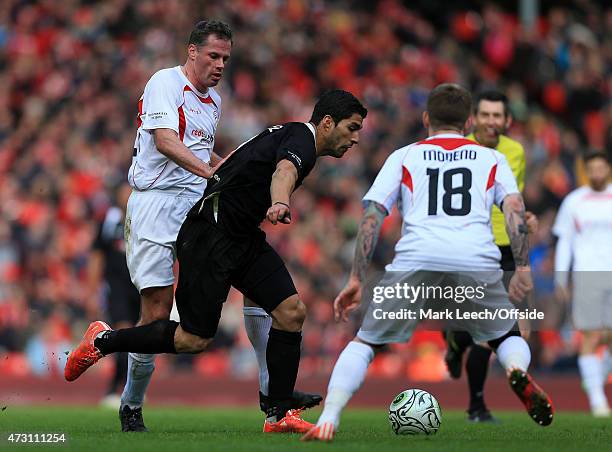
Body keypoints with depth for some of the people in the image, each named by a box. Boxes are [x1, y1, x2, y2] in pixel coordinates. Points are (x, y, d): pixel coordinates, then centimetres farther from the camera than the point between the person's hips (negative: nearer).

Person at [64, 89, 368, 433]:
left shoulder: (292, 136, 16)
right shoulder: (302, 137, -14)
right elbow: (285, 170, -39)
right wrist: (280, 203, -60)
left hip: (243, 237, 10)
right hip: (211, 235, -10)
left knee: (292, 312, -4)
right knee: (194, 340, -7)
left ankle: (279, 414, 2)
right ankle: (103, 341, 13)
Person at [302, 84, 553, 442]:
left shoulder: (404, 157, 26)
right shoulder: (492, 159, 27)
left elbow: (372, 215, 15)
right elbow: (514, 207, 9)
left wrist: (357, 280, 14)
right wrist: (523, 267, 2)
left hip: (416, 260, 0)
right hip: (478, 262, 0)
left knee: (365, 344, 15)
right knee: (507, 338, 23)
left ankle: (328, 421, -5)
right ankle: (518, 371, -12)